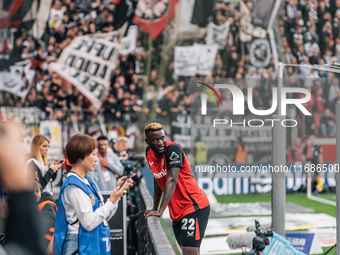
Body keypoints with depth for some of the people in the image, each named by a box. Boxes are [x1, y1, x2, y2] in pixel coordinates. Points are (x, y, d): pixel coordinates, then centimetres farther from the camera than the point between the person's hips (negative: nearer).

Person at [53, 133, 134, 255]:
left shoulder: (87, 181, 12)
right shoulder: (73, 186, -16)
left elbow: (104, 216, 13)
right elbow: (88, 223, -20)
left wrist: (118, 189, 8)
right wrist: (111, 201, -15)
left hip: (94, 244, 9)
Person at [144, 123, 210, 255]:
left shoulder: (173, 149, -17)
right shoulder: (149, 153, 7)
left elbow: (172, 180, -26)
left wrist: (160, 211, -31)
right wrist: (155, 208, 21)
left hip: (195, 207, -8)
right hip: (177, 212, 8)